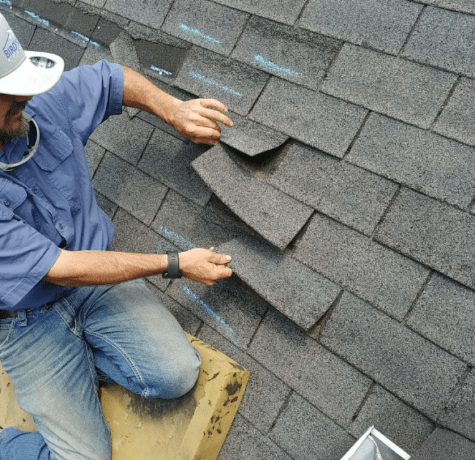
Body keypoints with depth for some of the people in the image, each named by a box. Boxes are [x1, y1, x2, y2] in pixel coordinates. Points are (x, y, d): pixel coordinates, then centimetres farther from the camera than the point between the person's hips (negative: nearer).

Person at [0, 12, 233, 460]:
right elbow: (59, 269, -26)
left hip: (94, 276, 5)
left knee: (177, 374, -15)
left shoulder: (44, 102, -13)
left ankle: (77, 361, 8)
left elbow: (111, 79, 8)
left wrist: (174, 109, -10)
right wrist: (176, 264, -19)